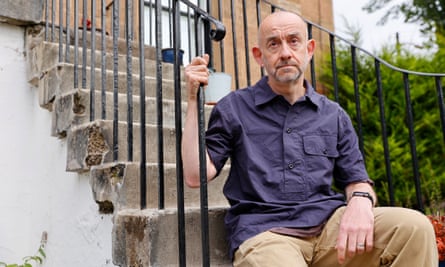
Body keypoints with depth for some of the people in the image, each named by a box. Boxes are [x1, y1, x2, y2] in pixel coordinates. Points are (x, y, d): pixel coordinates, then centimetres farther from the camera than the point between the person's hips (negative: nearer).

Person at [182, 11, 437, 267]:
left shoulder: (334, 115, 14)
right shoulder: (234, 108, 7)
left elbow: (356, 181, 14)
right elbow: (196, 175, -1)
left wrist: (361, 202, -11)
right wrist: (194, 99, -5)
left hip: (328, 225, 3)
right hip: (263, 231, -2)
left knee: (414, 227, -21)